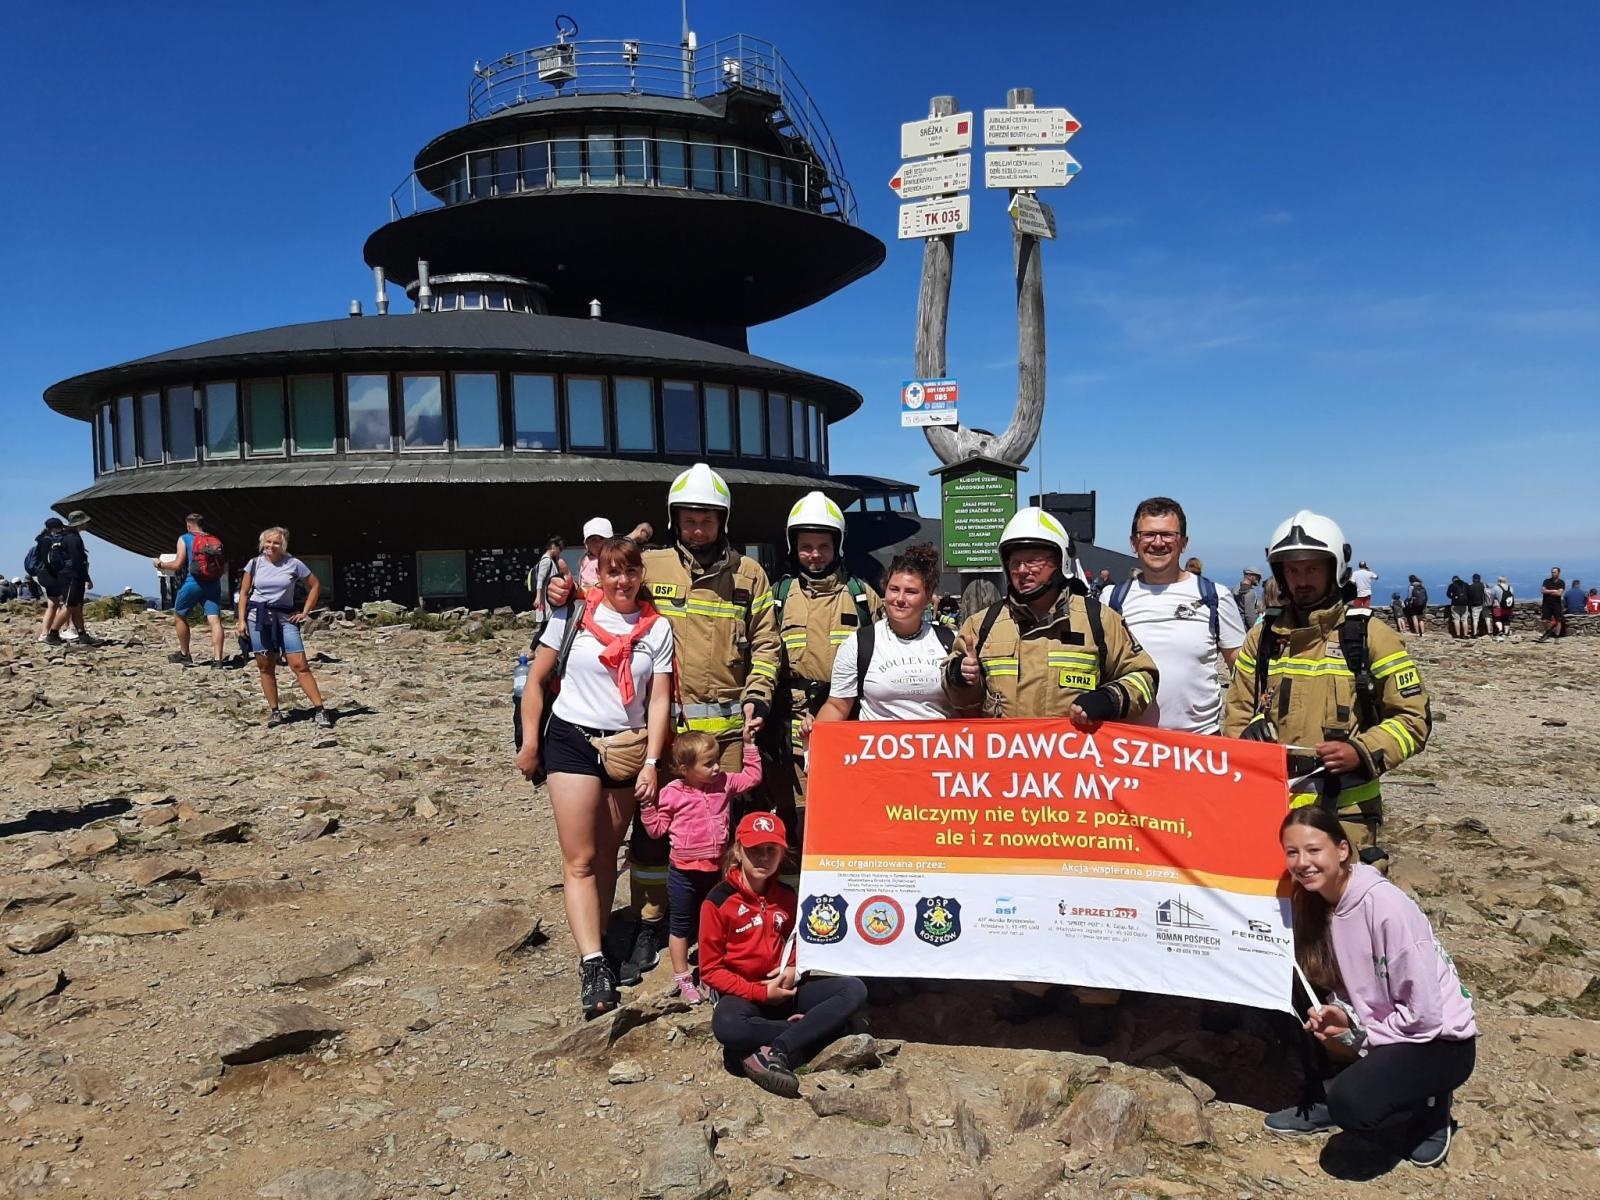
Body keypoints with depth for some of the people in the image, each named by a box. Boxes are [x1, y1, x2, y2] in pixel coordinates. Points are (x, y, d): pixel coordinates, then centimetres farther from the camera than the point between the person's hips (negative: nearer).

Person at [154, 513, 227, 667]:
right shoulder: (216, 541, 12)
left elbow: (178, 564, -6)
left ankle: (184, 655, 26)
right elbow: (225, 566, 10)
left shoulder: (184, 539, 1)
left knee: (179, 616, 19)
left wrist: (160, 564, 11)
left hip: (193, 583, -3)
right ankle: (217, 660, -14)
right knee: (214, 620, -4)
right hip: (213, 584, 3)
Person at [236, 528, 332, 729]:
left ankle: (319, 710, -10)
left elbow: (315, 585, 9)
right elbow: (244, 593, 11)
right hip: (258, 617, 2)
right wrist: (241, 620, 3)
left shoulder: (293, 564, -1)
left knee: (300, 665, -9)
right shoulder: (255, 563, 4)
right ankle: (274, 712, 13)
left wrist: (305, 612, 3)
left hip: (285, 618, -2)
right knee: (265, 667, 4)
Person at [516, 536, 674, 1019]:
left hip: (628, 748, 2)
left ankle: (597, 943, 23)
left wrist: (651, 763, -8)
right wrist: (530, 744, -1)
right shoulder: (573, 614, -2)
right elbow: (536, 680, 3)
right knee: (579, 860, -7)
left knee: (607, 856, 11)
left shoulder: (658, 627, 1)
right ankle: (593, 964, -10)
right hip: (571, 739, -2)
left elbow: (660, 700, -1)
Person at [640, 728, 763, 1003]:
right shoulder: (672, 794, -13)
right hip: (684, 872, -4)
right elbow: (657, 828, -8)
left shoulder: (724, 783, -1)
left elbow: (752, 777, 8)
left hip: (715, 868, 4)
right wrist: (647, 802, -20)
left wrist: (749, 744, 2)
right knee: (681, 926, 9)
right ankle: (682, 978, 20)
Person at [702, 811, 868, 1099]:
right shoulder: (719, 901, -11)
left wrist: (793, 969, -4)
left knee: (854, 990, -17)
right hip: (743, 992, -5)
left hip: (785, 989, 5)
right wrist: (760, 992, -15)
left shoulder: (787, 895, 4)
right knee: (726, 1026, -41)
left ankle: (777, 1052, -27)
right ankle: (802, 1032, -15)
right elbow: (710, 970, -8)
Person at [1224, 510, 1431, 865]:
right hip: (1270, 808, 3)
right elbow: (1238, 714, 15)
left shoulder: (1369, 636, 2)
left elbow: (1414, 718, 2)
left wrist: (1362, 752, -14)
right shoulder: (1262, 637, 11)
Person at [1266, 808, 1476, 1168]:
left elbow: (1423, 1012, -24)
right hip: (1379, 1024, 7)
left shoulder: (1384, 905, -26)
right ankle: (1317, 1104, 9)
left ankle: (1430, 1113, 3)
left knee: (1350, 1102, -29)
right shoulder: (1313, 901, -4)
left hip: (1439, 1041, -7)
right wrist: (1337, 1013, -14)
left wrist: (1359, 1041, -13)